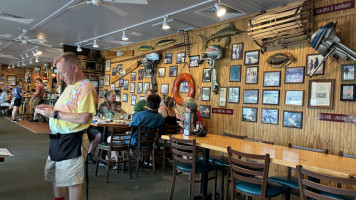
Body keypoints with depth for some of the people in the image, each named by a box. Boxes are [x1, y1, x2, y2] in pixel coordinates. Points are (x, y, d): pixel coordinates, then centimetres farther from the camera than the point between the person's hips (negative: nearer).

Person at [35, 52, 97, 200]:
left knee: (72, 181, 1)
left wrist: (54, 113, -19)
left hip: (72, 141, -10)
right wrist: (49, 108, 6)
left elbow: (83, 118, -26)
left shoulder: (86, 88, -17)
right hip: (57, 138, 10)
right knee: (55, 175, 22)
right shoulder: (70, 87, 14)